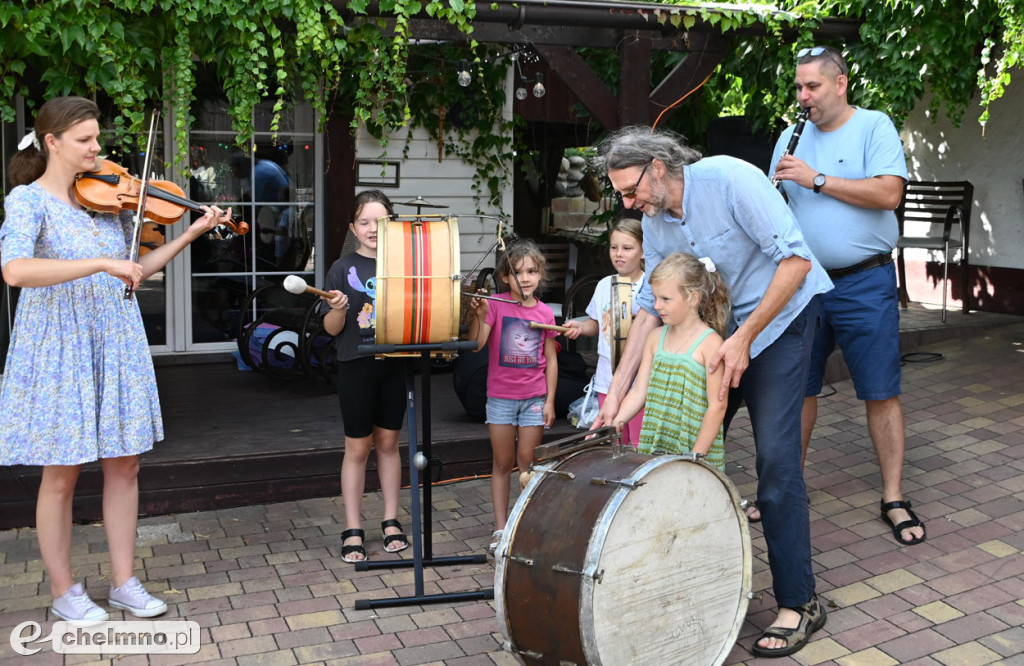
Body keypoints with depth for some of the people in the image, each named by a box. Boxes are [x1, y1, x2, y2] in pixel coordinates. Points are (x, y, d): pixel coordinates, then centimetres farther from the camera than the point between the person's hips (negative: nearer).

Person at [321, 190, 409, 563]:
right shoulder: (343, 269, -3)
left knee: (388, 442, 11)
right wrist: (339, 308, -24)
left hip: (395, 364, 2)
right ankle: (353, 530, 13)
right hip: (356, 366, -2)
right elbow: (331, 329, -4)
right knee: (358, 447, 4)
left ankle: (391, 521, 22)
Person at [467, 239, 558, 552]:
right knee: (502, 464, 8)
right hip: (500, 397, -1)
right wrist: (478, 314, -29)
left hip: (534, 399, 1)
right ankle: (500, 528, 17)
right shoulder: (496, 305, -5)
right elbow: (476, 344, -14)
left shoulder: (545, 313, 2)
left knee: (528, 464, 5)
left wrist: (550, 401, 3)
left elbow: (551, 360, 6)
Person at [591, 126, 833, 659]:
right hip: (721, 321, 7)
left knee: (775, 457, -13)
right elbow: (650, 308, 4)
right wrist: (616, 392, -2)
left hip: (782, 314, -7)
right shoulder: (654, 221, -2)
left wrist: (743, 339, -25)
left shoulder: (729, 179, -23)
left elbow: (796, 260, -25)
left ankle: (798, 604, -3)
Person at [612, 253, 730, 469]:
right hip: (655, 448, 5)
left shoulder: (710, 343, -10)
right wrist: (616, 421, -8)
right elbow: (640, 391, 7)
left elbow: (717, 406, -11)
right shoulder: (655, 338, 7)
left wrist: (696, 456, -13)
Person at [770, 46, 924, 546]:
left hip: (864, 284, -4)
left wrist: (815, 179, -18)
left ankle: (893, 500, 11)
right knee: (797, 388, 10)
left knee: (881, 393, 1)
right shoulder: (792, 136, 11)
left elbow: (888, 193, -17)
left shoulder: (874, 126, -3)